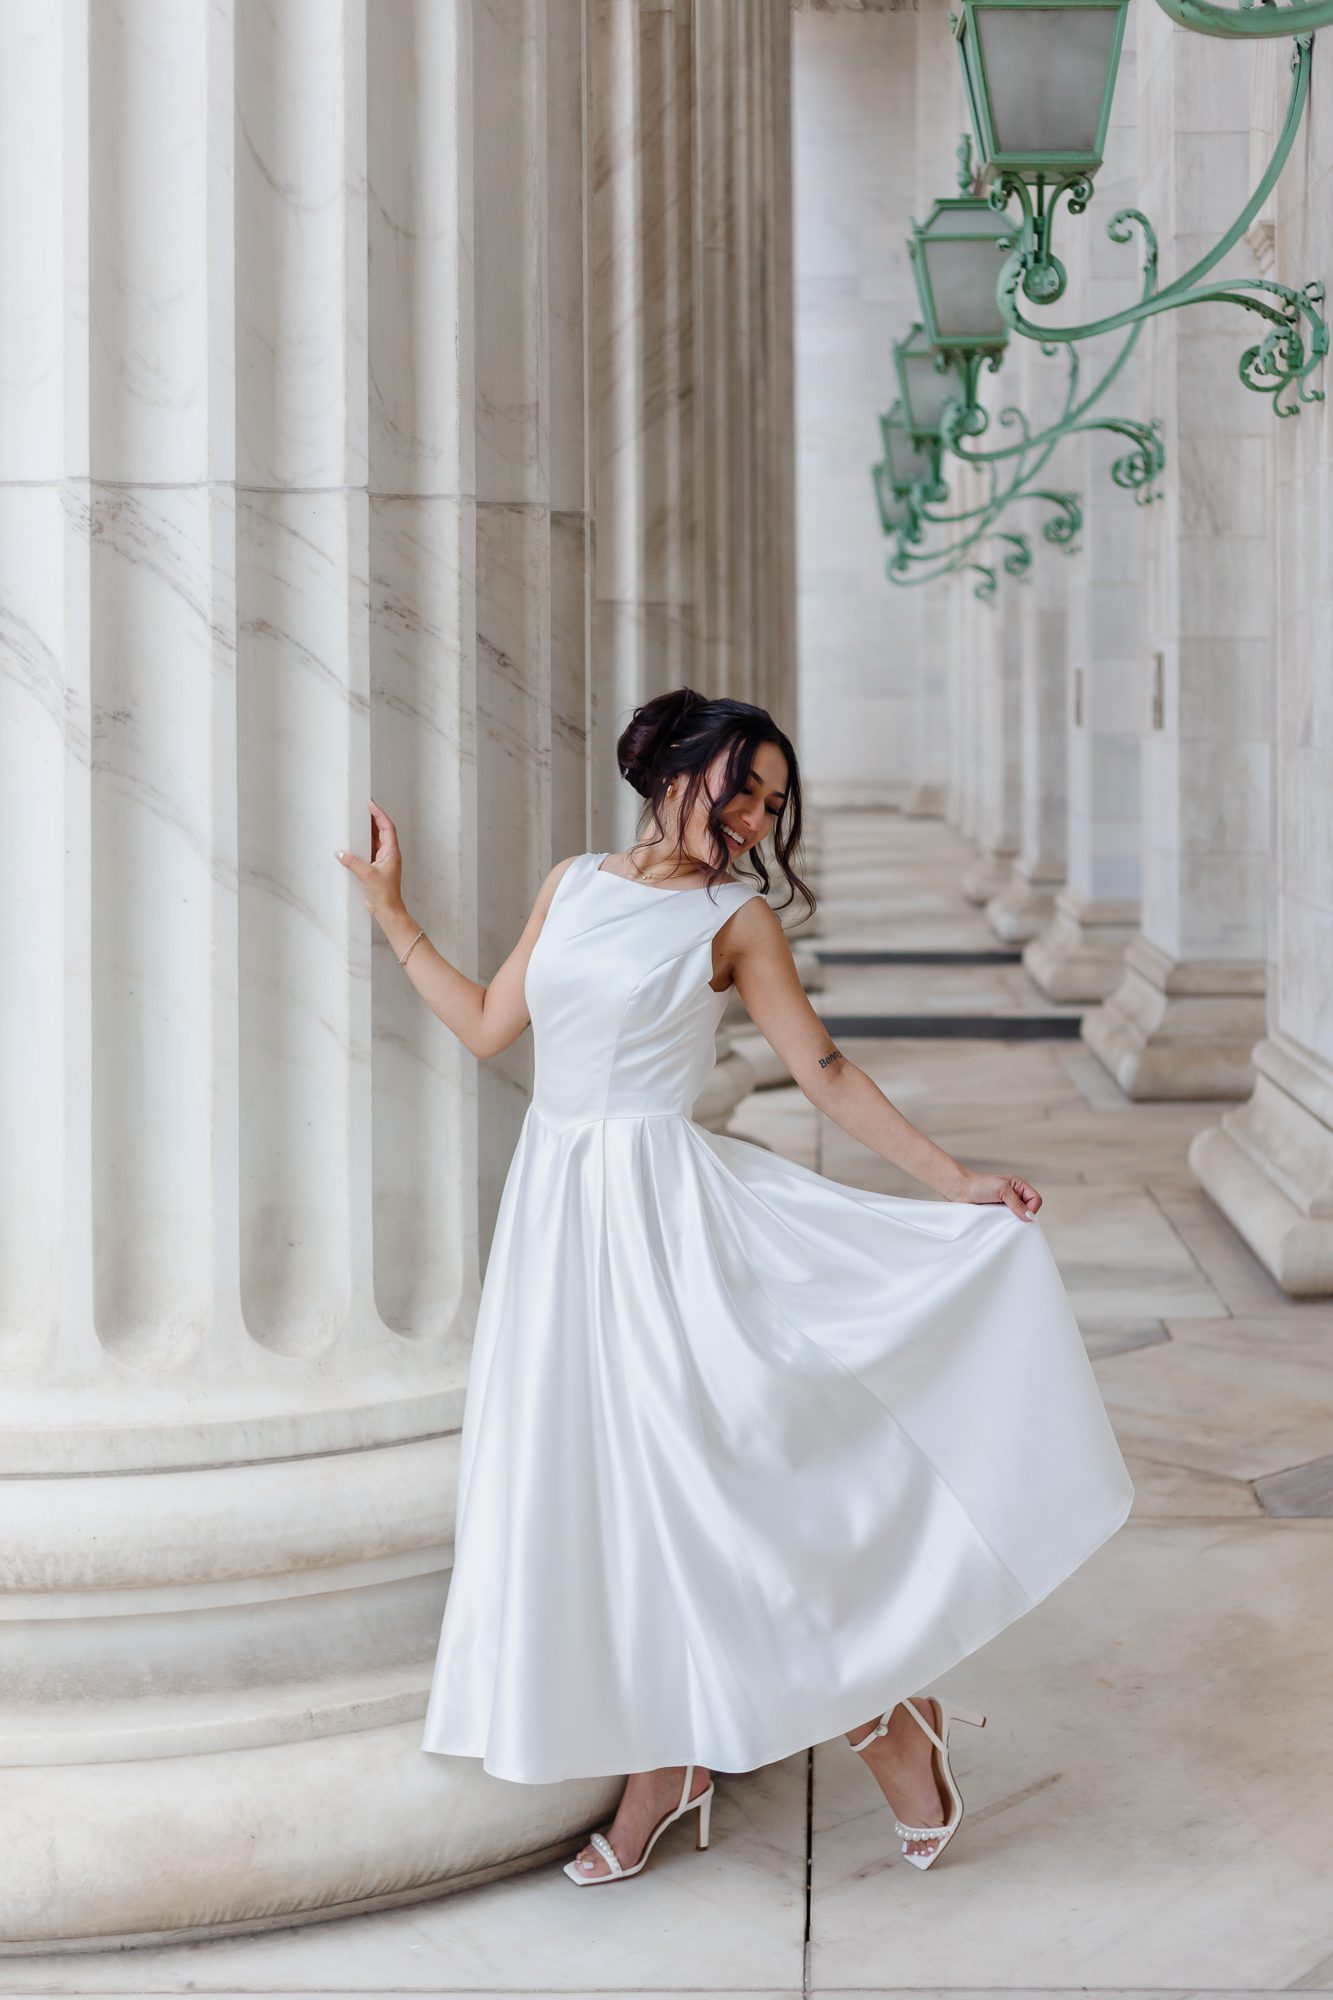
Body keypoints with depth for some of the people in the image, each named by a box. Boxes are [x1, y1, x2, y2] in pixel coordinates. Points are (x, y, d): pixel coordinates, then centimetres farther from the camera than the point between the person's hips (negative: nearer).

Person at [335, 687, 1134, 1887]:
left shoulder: (734, 920, 0)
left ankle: (880, 1721, 7)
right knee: (589, 1493, 6)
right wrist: (392, 913, 17)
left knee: (681, 1478, -7)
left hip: (661, 1207, -4)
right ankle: (660, 1769, 17)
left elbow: (824, 1069, 2)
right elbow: (489, 1026, 15)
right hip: (556, 1206, 5)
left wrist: (952, 1180, -2)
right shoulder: (573, 884, 11)